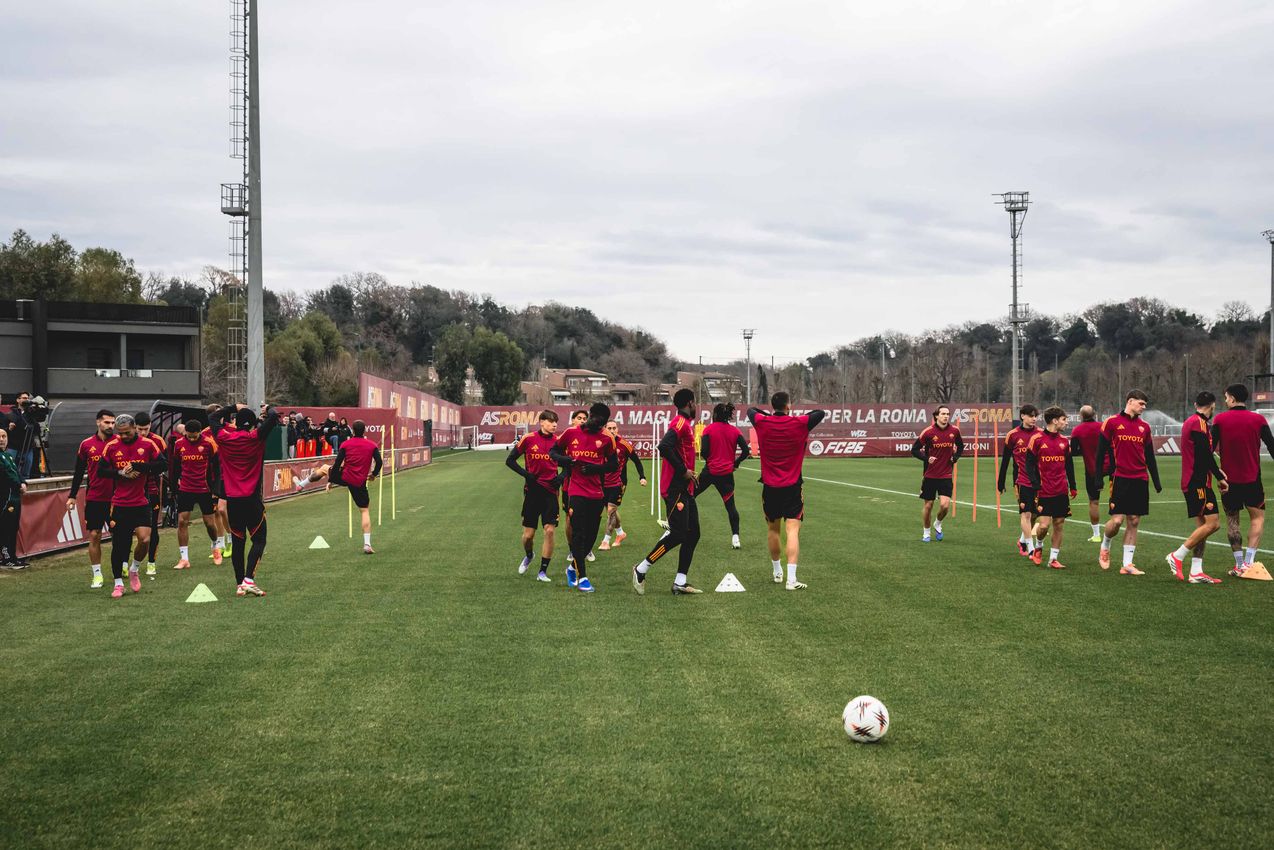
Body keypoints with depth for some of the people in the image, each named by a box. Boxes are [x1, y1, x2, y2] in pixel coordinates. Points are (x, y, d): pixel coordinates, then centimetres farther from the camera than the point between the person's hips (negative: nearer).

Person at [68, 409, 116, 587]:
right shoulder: (86, 445, 3)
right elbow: (79, 472, 9)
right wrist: (72, 496, 8)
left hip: (115, 498, -1)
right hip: (94, 498, 1)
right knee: (94, 535, 1)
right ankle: (97, 574, 8)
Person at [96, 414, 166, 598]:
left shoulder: (148, 444, -3)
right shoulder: (112, 446, 0)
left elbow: (162, 464, -7)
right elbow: (101, 470, 2)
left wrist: (139, 467, -17)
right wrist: (121, 473, -13)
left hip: (141, 502, -1)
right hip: (119, 504, 1)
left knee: (144, 539, -13)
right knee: (118, 544, 3)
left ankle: (134, 570, 15)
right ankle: (118, 583, 16)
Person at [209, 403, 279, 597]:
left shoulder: (224, 438, 4)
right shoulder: (256, 437, -6)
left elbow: (212, 418, 21)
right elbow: (274, 417, -8)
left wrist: (234, 407, 28)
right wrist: (269, 408, 14)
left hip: (232, 500, 3)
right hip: (252, 499, -3)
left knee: (237, 542, 11)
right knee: (259, 540, 3)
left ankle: (239, 584, 12)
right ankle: (248, 580, -13)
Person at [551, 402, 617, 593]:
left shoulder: (606, 438, 4)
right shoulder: (571, 433, 2)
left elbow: (614, 464, 9)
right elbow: (553, 451, 12)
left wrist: (597, 468, -10)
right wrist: (563, 460, -10)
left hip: (597, 494, 3)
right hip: (576, 491, -3)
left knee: (591, 535, 6)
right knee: (578, 534, -8)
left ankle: (573, 567, 28)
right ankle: (581, 577, -2)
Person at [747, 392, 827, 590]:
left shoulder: (762, 423, -3)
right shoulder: (799, 423, -8)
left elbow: (751, 410, 19)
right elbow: (821, 413, 9)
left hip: (770, 487, 3)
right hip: (792, 487, -3)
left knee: (773, 529, 18)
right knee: (792, 530, -8)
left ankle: (777, 572, 32)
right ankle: (791, 579, -18)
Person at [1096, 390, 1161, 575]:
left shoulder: (1144, 427, 13)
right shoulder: (1112, 422, -1)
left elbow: (1150, 457, 17)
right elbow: (1101, 451, 0)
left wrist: (1156, 482, 14)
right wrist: (1099, 477, -4)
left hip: (1140, 480, 5)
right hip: (1120, 478, -5)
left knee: (1134, 522, 3)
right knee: (1117, 520, -10)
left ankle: (1127, 564, 7)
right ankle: (1105, 547, 20)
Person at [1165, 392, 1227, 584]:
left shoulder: (1190, 422, 17)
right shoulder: (1199, 423, -13)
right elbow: (1206, 454, -17)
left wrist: (1216, 470, 26)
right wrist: (1220, 477, -10)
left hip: (1191, 482, 10)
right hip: (1199, 483, -10)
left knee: (1203, 525, 9)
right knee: (1212, 523, -11)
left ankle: (1196, 572, 7)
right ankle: (1177, 556, -6)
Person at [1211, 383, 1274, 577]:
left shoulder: (1220, 419, -4)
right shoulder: (1258, 419, -2)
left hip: (1229, 479, 0)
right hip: (1252, 479, 0)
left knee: (1232, 519, 9)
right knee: (1257, 517, 10)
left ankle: (1239, 565, 7)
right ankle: (1248, 562, -3)